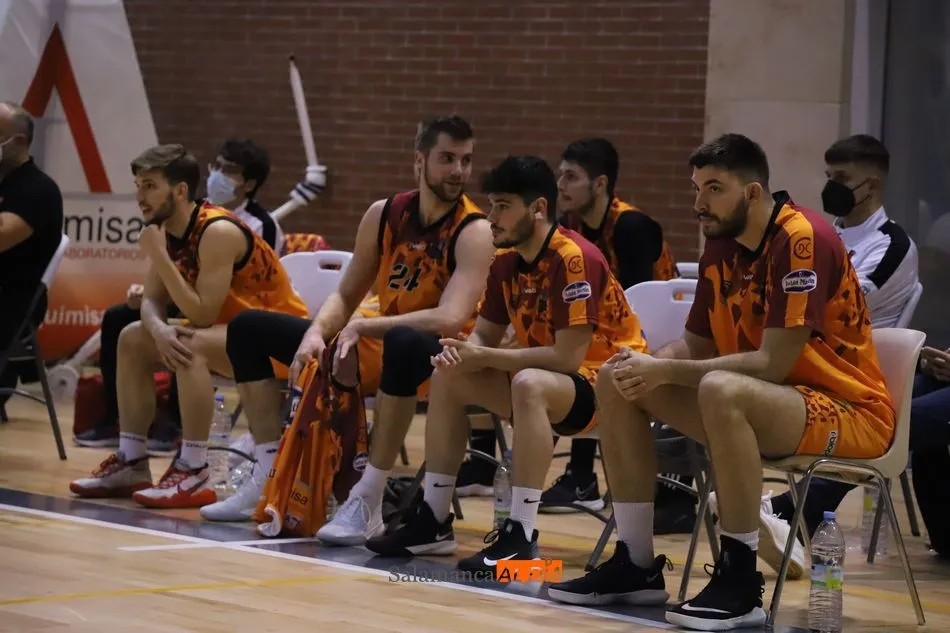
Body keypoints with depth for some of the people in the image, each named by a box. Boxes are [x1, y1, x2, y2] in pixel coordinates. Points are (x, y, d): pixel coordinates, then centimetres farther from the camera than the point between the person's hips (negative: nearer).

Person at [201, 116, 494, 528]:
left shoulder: (473, 231, -16)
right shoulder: (384, 215, 2)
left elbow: (449, 320, -28)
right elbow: (345, 297, 8)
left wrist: (361, 327, -25)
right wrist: (316, 333, -14)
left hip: (436, 359, -7)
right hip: (373, 347, 7)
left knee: (404, 343, -44)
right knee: (249, 329, 7)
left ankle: (368, 501, -38)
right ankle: (271, 479, 2)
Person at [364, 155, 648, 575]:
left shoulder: (574, 258, -22)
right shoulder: (506, 262, 3)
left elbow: (568, 357, -26)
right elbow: (484, 336, 9)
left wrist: (485, 358, -22)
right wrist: (461, 353, -16)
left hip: (609, 384, -9)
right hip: (551, 385, 9)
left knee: (529, 384, -36)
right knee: (448, 379, 2)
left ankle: (521, 536, -34)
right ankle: (434, 520, 4)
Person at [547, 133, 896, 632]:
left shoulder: (802, 240, -20)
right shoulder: (720, 244, 5)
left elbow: (772, 363, -26)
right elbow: (697, 345, 10)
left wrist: (665, 372, -25)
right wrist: (650, 364, -12)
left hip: (850, 411, -9)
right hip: (770, 402, 9)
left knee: (721, 390, -38)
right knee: (617, 380, 0)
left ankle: (740, 581, -26)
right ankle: (636, 563, 2)